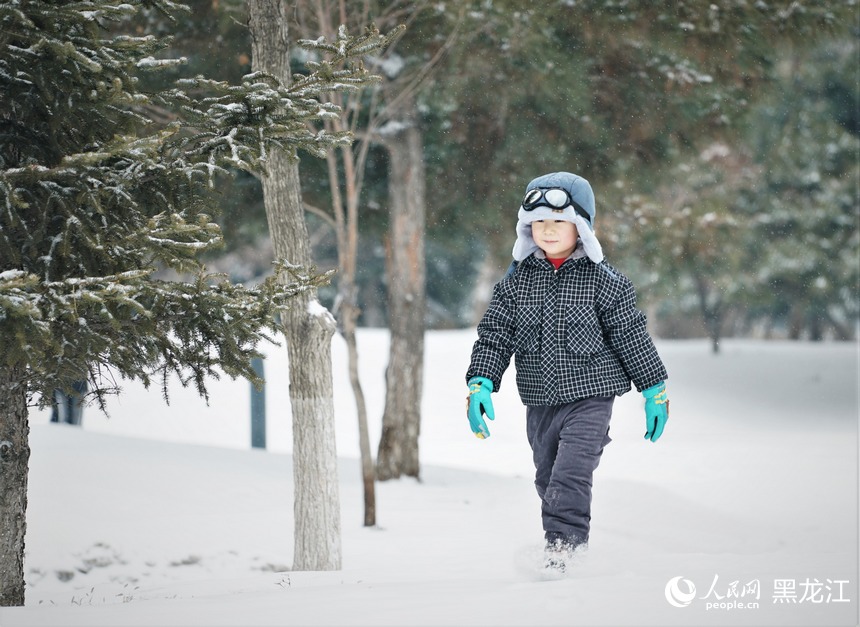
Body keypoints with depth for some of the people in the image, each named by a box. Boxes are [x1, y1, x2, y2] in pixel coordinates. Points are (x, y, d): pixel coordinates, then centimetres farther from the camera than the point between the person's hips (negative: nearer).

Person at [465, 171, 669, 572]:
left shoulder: (603, 280, -5)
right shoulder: (517, 280, 3)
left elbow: (631, 336, 0)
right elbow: (494, 334, 2)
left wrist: (655, 389, 2)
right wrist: (480, 384, -10)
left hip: (590, 395, -4)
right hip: (540, 401, 4)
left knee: (570, 474, -18)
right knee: (548, 480, 13)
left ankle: (563, 546, -17)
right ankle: (563, 546, 27)